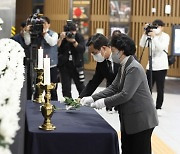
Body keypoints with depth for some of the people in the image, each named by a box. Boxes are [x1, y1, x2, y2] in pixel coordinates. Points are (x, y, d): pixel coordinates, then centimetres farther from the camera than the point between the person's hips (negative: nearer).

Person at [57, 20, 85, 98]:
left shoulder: (79, 37, -2)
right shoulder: (62, 37, -2)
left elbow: (82, 49, -16)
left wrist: (73, 41, -27)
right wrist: (61, 39, -24)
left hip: (77, 66, -1)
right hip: (64, 66, 1)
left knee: (81, 86, 7)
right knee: (66, 88, 3)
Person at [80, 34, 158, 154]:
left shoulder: (134, 68, -20)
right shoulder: (124, 67, 10)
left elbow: (126, 95, -25)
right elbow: (113, 88, 9)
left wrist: (104, 102, -18)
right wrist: (93, 98, 0)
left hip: (141, 120, -9)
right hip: (129, 119, 9)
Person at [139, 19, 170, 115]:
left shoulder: (165, 37, -4)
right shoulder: (151, 36, 8)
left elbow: (161, 48, -22)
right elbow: (142, 44, -5)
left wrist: (154, 37, -28)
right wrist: (145, 34, -16)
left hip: (161, 67, -4)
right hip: (150, 65, 4)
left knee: (160, 89, 1)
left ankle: (158, 108, 8)